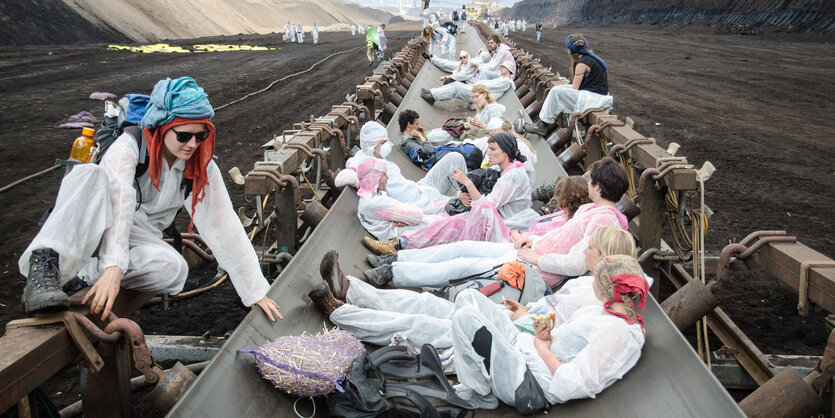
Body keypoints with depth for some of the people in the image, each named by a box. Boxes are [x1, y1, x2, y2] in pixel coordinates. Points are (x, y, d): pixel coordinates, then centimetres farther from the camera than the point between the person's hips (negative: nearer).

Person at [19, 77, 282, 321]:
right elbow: (119, 204, -30)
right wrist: (114, 266, -45)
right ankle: (45, 265, -45)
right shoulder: (130, 145, -16)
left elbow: (224, 228, -6)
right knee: (90, 174, -33)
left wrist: (257, 292, -9)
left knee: (174, 269, -32)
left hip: (140, 239, 3)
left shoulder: (201, 168, -5)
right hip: (92, 226, -2)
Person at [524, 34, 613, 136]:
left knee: (556, 92, -11)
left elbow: (574, 89, -9)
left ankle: (543, 125, -4)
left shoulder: (582, 63, -13)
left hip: (594, 99, -10)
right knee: (560, 88, 15)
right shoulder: (591, 57, 16)